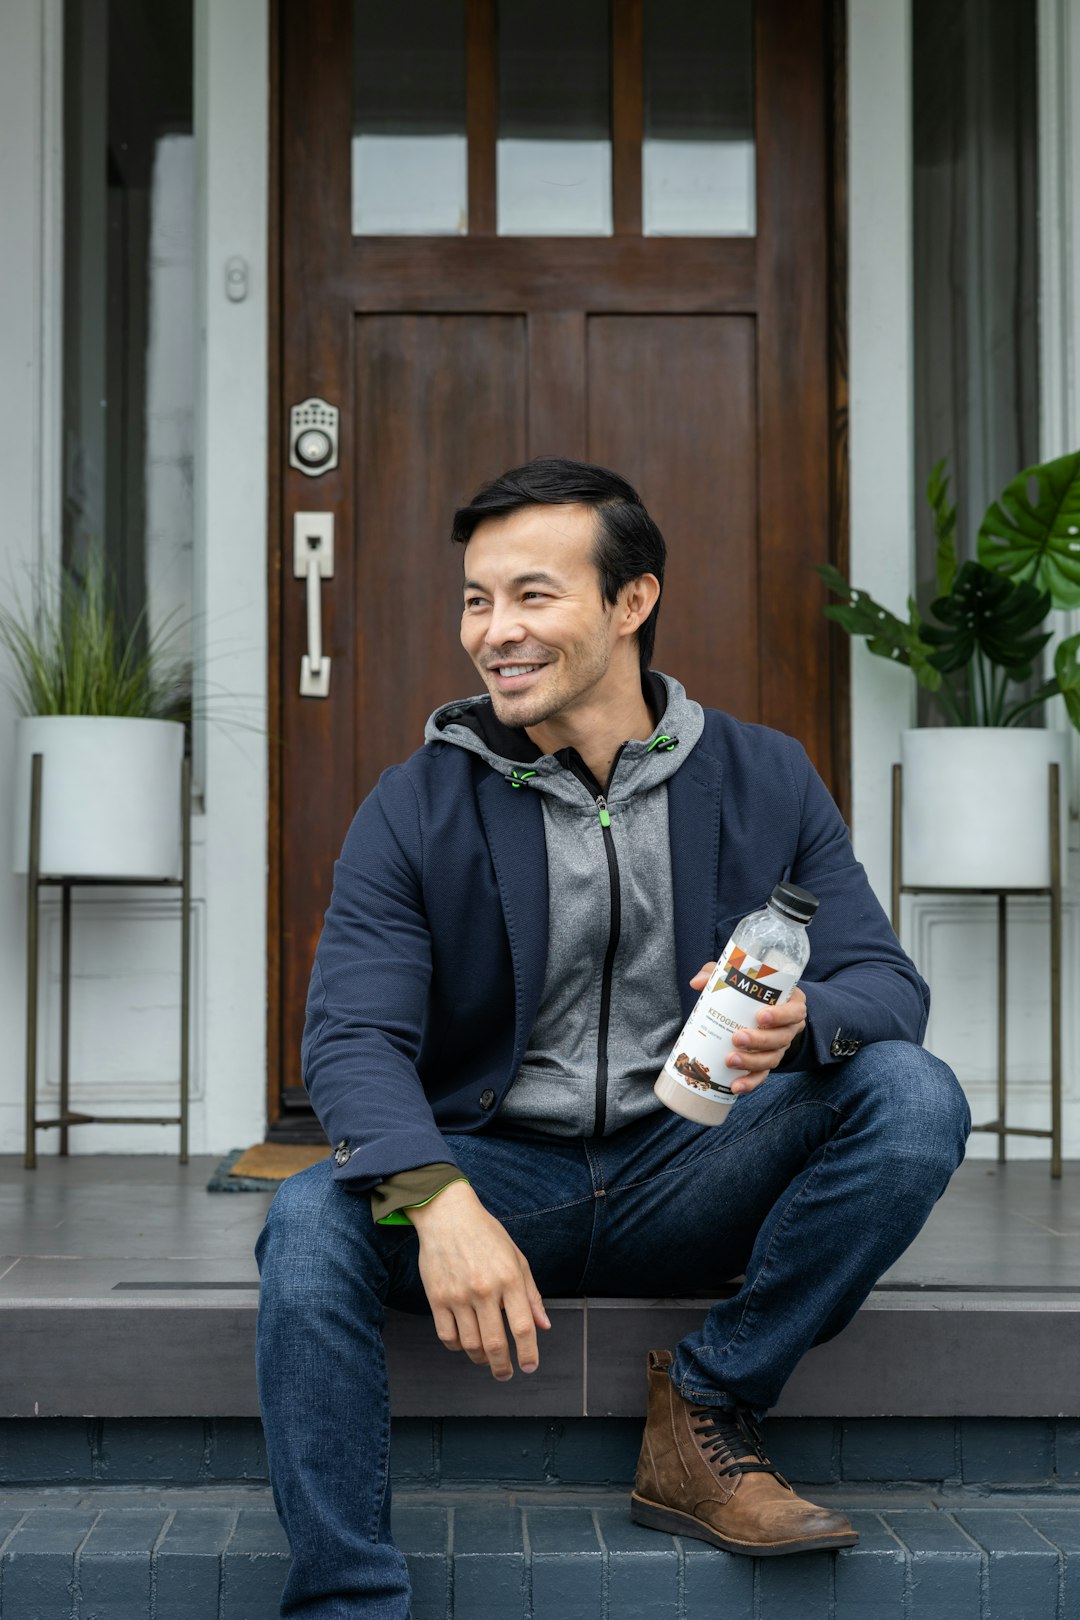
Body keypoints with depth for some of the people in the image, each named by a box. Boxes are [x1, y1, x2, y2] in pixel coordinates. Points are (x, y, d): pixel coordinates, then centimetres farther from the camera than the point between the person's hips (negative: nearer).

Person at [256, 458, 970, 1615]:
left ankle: (706, 1408, -11)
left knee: (914, 1096, -23)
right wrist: (440, 1202, -33)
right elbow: (353, 1032, -11)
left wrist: (802, 1020, -29)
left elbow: (887, 983, -2)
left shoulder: (764, 779, 3)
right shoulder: (415, 808, -1)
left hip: (693, 1174, 1)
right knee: (311, 1221, -30)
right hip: (496, 1168, -1)